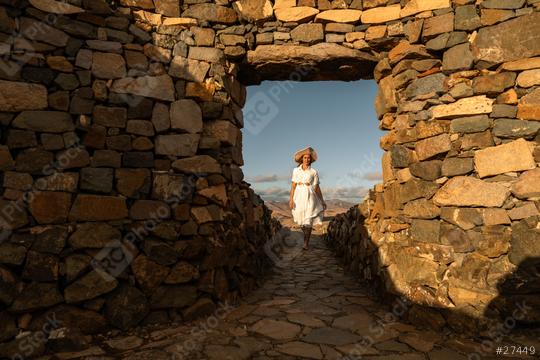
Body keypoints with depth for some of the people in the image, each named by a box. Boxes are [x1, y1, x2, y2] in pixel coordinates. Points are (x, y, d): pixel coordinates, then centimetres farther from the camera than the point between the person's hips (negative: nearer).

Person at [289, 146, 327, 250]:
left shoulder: (313, 172, 1)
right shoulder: (296, 170, 5)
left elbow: (317, 187, 5)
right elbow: (293, 185, 3)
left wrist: (322, 201, 7)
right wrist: (291, 199, -5)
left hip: (310, 196, -2)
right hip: (299, 196, 2)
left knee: (308, 220, -5)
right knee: (300, 219, 9)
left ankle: (306, 243, 3)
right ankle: (306, 234, 38)